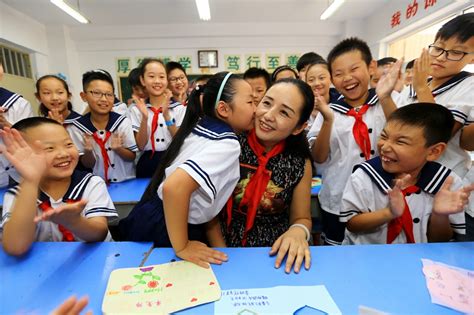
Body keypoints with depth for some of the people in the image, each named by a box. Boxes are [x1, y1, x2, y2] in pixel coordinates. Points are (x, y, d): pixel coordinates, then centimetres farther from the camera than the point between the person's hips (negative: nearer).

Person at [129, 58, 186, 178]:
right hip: (147, 166, 1)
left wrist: (166, 115, -18)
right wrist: (145, 117, -17)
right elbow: (140, 146, -3)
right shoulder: (136, 110, 2)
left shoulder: (179, 108, -1)